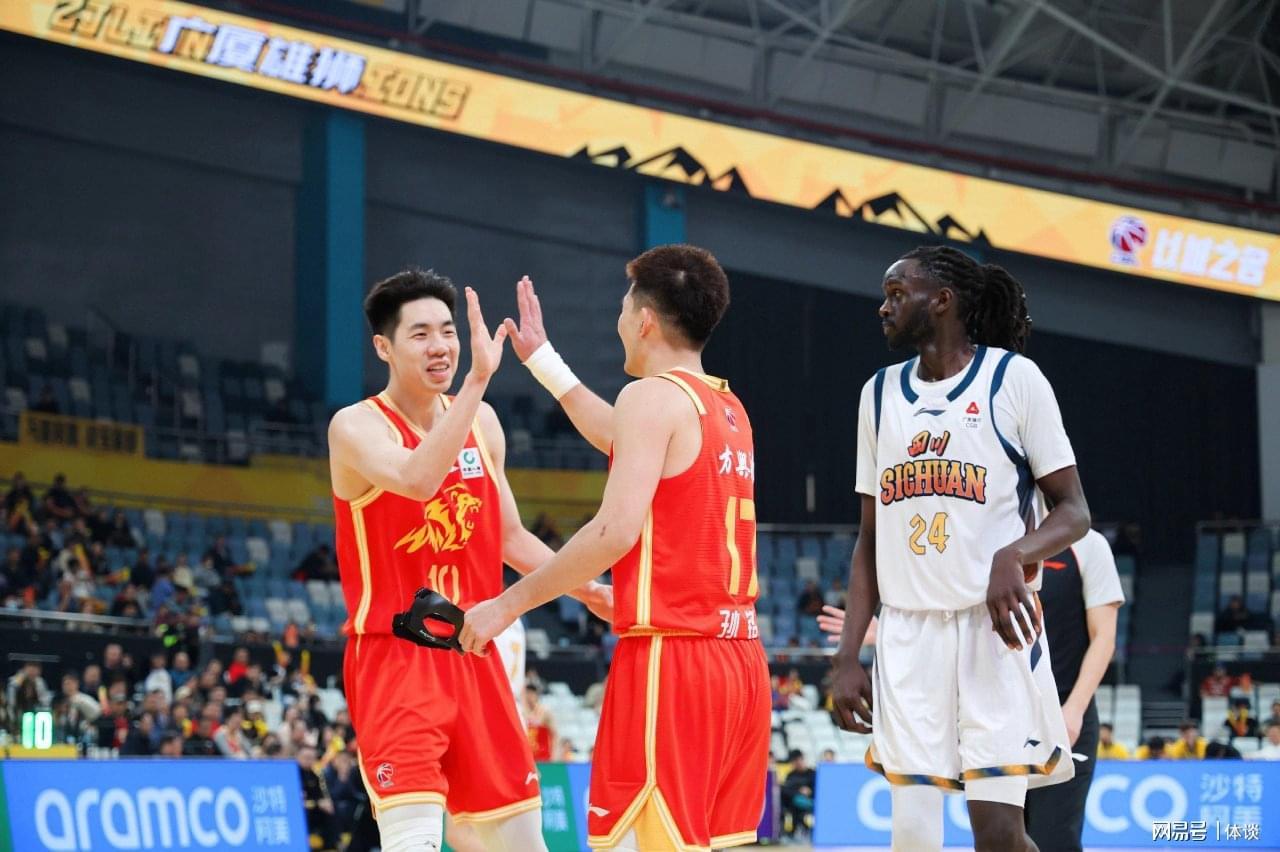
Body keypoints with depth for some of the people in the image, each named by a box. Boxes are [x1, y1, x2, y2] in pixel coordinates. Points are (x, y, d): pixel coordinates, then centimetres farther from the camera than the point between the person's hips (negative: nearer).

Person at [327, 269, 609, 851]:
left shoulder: (482, 423, 9)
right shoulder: (357, 427, -11)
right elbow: (417, 479, -34)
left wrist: (587, 590, 11)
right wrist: (478, 380, -36)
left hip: (472, 655, 7)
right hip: (394, 657, -7)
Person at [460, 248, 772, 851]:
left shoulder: (653, 395, -8)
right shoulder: (728, 409, 18)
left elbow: (616, 532, -18)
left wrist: (509, 604, -11)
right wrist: (542, 359, 47)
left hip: (669, 658, -9)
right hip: (739, 660, 9)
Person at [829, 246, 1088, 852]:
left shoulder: (1013, 377, -1)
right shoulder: (880, 394, 14)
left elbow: (1074, 511, -2)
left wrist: (1013, 557, -24)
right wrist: (847, 657, 8)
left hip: (994, 626, -4)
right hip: (907, 634, 4)